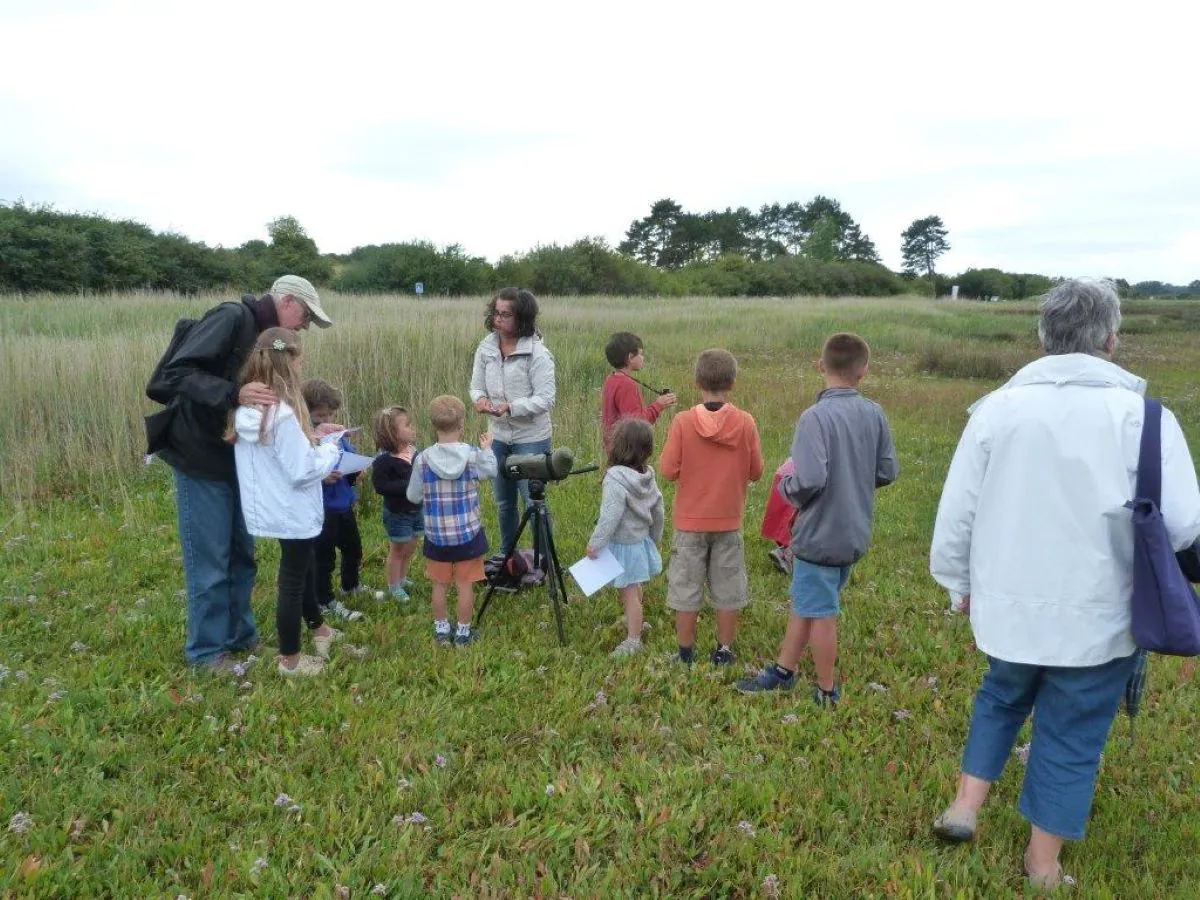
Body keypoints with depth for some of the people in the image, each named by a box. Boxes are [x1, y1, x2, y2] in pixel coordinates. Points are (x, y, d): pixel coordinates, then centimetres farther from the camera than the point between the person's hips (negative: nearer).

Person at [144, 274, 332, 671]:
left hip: (239, 460, 9)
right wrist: (234, 393, -38)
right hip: (202, 459, -8)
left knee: (242, 554, 16)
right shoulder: (232, 317, -17)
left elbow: (275, 408, 14)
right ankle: (207, 649, 15)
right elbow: (176, 373, -26)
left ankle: (240, 634, 30)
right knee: (210, 560, 1)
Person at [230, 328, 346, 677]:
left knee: (305, 567, 26)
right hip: (293, 512, -9)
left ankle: (319, 629, 46)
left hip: (272, 509, 9)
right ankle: (290, 659, 23)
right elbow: (302, 470, -24)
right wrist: (330, 449, -8)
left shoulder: (247, 408, -1)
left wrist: (311, 435, 6)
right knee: (293, 579, 7)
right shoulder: (282, 412, -27)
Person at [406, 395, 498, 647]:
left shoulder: (423, 459, -11)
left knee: (440, 585, 14)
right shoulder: (472, 456, -12)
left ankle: (441, 630, 25)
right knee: (465, 584, 9)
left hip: (436, 535, 1)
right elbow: (491, 471, 8)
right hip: (467, 534, -1)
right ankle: (463, 632, 18)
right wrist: (487, 449, 22)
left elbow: (413, 496, -4)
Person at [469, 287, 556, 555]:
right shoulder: (486, 348, -2)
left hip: (531, 439, -5)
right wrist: (480, 399, -19)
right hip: (498, 437, 6)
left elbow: (546, 399, -20)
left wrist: (511, 407, -32)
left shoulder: (537, 353, -17)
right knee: (503, 502, 20)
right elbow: (476, 385, 4)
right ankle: (506, 555, 38)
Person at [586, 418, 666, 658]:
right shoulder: (648, 476, 0)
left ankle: (633, 640, 3)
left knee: (629, 592, -2)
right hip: (642, 540, 8)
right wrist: (655, 539, 21)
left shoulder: (616, 478, -24)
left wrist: (595, 543, -19)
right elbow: (658, 512, 8)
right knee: (635, 587, 26)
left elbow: (610, 517, -28)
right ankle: (634, 621, 45)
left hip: (623, 545, -8)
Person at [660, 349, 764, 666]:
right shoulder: (745, 422, -10)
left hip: (690, 521, -1)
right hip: (729, 521, 1)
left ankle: (686, 653, 20)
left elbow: (668, 471, -11)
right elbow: (756, 472, -3)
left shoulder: (683, 421, -14)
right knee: (728, 590, 15)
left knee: (686, 588, 11)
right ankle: (724, 651, 23)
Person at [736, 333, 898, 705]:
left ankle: (827, 691, 27)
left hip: (820, 534, -6)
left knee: (820, 612, 11)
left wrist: (786, 485, -9)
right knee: (806, 602, 20)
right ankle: (782, 672, 33)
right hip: (854, 532, 6)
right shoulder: (874, 414, -4)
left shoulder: (816, 416, -22)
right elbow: (888, 471, 3)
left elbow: (809, 479, -30)